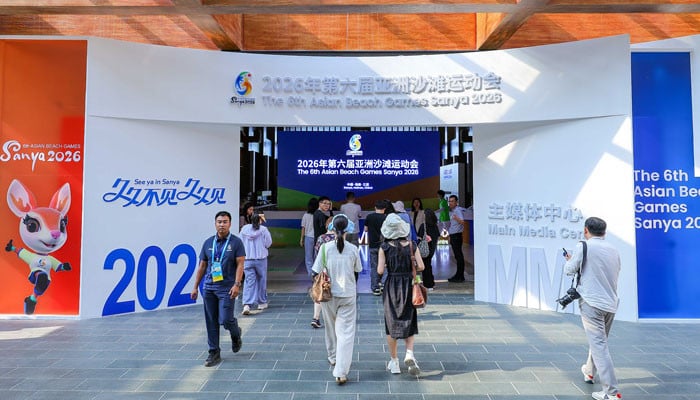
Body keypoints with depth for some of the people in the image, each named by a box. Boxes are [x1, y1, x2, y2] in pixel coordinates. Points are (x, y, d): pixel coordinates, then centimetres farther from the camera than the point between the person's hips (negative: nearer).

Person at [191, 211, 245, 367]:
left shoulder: (236, 242, -3)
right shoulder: (208, 243, 8)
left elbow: (240, 265, -8)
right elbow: (202, 266, 12)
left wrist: (237, 284, -18)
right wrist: (195, 287, 10)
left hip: (226, 288, -4)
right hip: (209, 288, 4)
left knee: (225, 320, -8)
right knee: (211, 322, 6)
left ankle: (236, 333, 26)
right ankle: (214, 353, 18)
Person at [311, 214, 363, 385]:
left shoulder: (325, 247, -10)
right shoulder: (353, 249, -8)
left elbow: (318, 272, -7)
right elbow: (357, 270, 4)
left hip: (329, 294, 1)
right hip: (348, 294, -1)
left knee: (331, 327, 22)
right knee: (346, 332, 2)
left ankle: (333, 357, 43)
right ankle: (341, 372, -3)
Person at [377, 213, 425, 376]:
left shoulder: (384, 247, -10)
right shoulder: (412, 245, -5)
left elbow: (380, 270, -13)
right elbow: (420, 266, -7)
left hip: (391, 287, -1)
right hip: (408, 286, 1)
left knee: (391, 323, 11)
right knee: (409, 322, 15)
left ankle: (394, 362, 18)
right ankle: (409, 354, -6)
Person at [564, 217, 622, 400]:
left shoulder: (583, 247, -9)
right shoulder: (614, 250, 10)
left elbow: (569, 270, -6)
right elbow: (615, 273, 21)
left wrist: (569, 260, 16)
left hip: (592, 303, -7)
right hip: (611, 304, 7)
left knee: (599, 345, -7)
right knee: (598, 341, 23)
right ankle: (589, 372, 43)